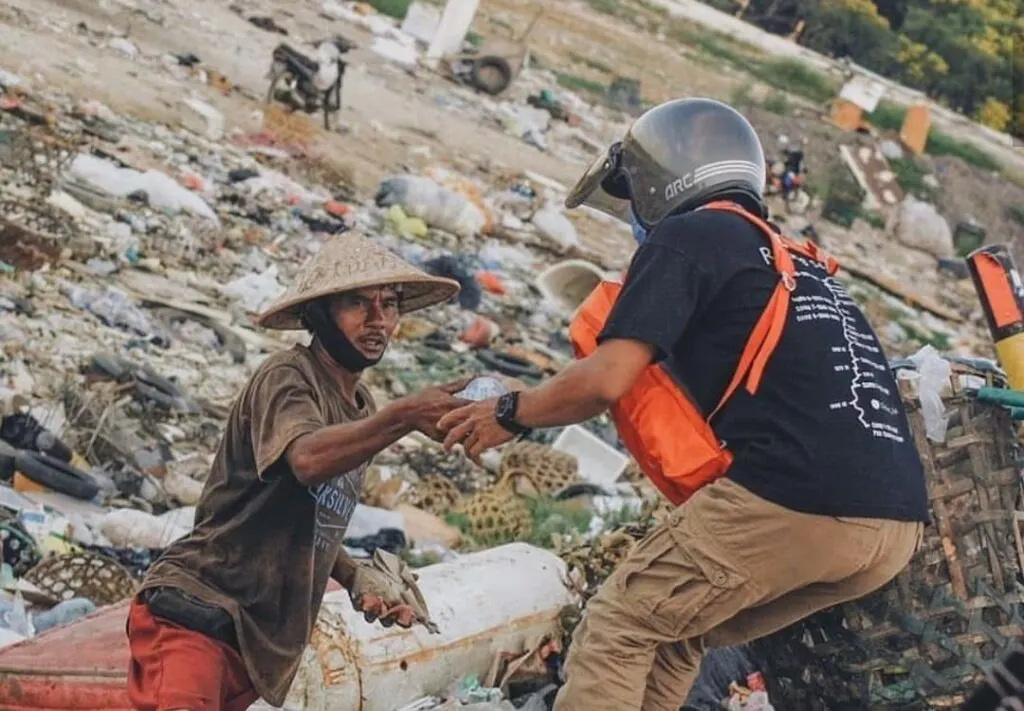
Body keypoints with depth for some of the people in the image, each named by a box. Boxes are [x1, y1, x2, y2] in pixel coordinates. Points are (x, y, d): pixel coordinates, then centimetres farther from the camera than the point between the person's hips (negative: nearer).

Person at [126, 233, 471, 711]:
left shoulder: (362, 411, 16)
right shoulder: (285, 377, -10)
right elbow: (308, 458, -33)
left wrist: (359, 581, 8)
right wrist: (405, 416, -46)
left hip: (261, 639, 9)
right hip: (196, 611, -9)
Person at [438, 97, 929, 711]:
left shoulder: (686, 235, 5)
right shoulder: (802, 263, 28)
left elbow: (605, 380, -4)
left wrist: (511, 413, 13)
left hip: (789, 501, -8)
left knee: (618, 630, 4)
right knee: (675, 631, 22)